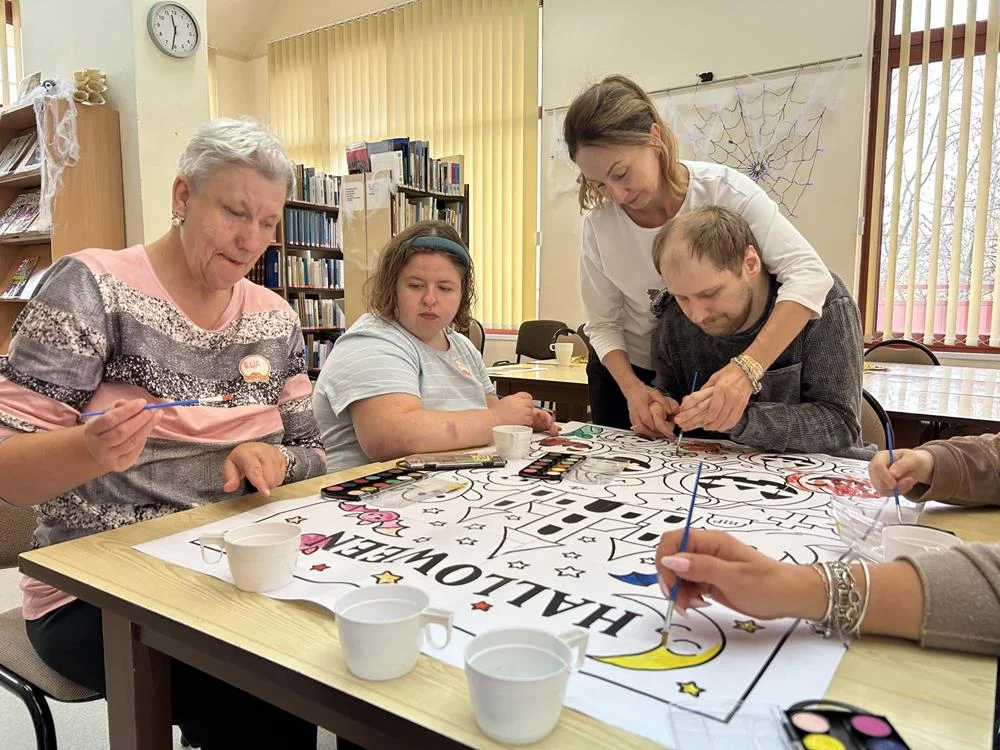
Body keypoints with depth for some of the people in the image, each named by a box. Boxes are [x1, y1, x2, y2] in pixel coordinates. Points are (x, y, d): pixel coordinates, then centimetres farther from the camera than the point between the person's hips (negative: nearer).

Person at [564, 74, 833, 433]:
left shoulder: (724, 191, -23)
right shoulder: (599, 223, -16)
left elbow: (808, 275, -32)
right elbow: (602, 325, -9)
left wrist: (747, 368, -46)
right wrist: (631, 387, -27)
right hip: (627, 371, 2)